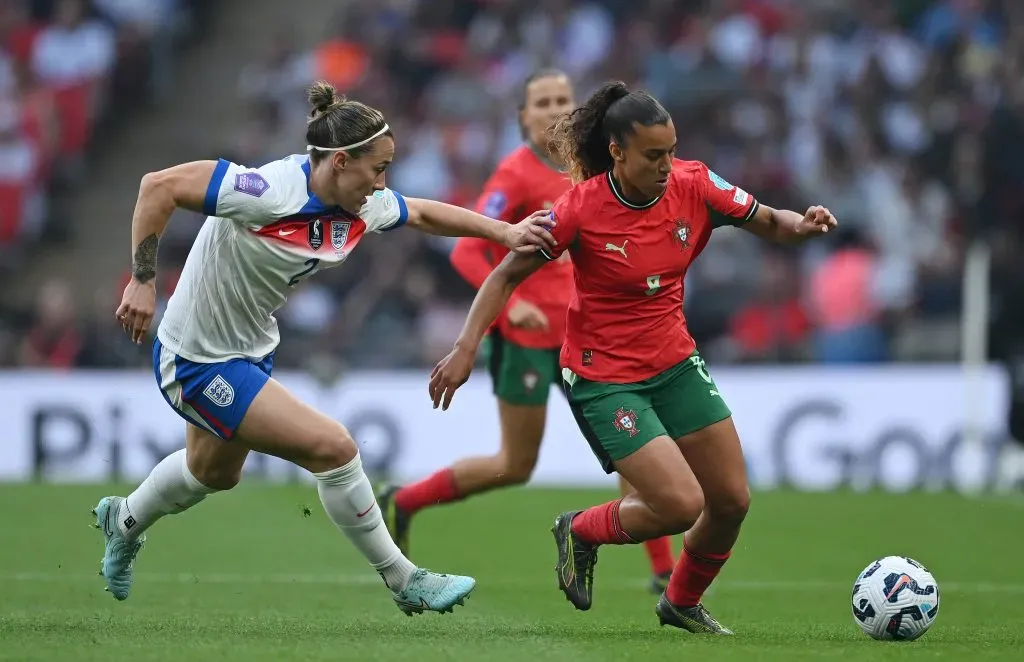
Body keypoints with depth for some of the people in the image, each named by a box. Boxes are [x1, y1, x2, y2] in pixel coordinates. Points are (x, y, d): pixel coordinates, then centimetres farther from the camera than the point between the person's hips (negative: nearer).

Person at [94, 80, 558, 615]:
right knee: (333, 448, -14)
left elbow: (424, 214, 11)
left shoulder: (362, 207, -8)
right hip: (198, 363, -9)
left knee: (214, 472, 31)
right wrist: (142, 280, -33)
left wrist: (505, 232, 5)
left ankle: (124, 521, 60)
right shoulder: (269, 193, -32)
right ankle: (403, 582, 1)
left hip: (251, 350, 9)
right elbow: (159, 186, -32)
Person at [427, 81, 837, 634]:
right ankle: (582, 531, 14)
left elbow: (769, 224, 1)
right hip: (603, 377, -6)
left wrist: (801, 225, -22)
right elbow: (508, 275, -12)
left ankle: (682, 603, 33)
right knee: (681, 505, -16)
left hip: (674, 363, 6)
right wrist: (466, 348, -20)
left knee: (732, 501, 5)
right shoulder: (582, 209, -21)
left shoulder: (694, 187, -10)